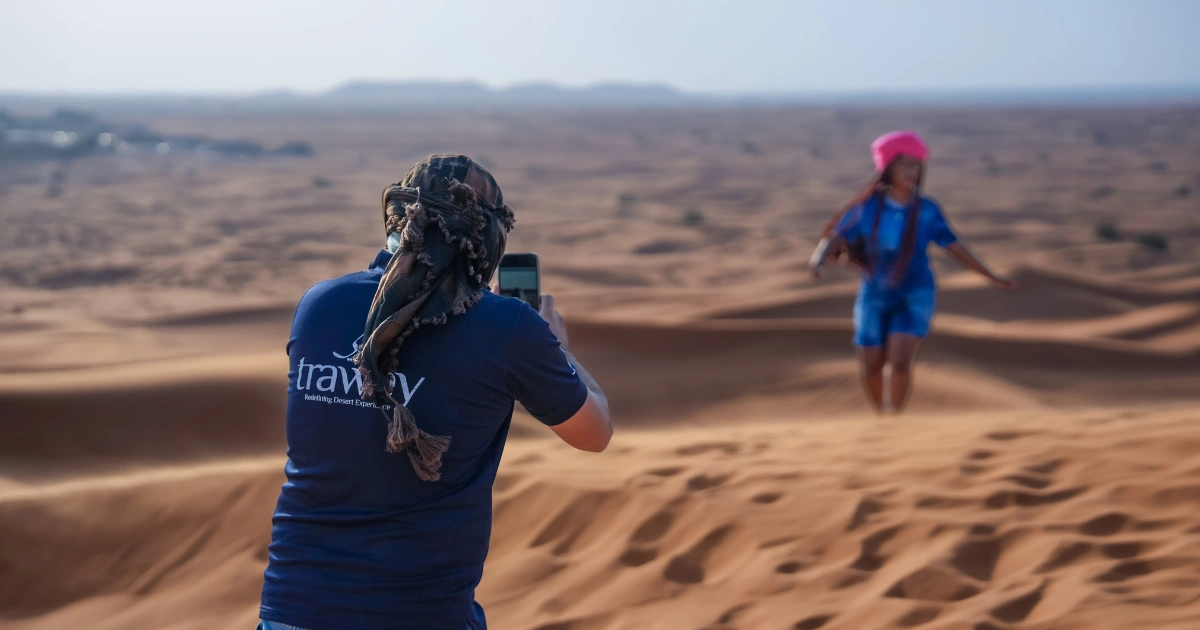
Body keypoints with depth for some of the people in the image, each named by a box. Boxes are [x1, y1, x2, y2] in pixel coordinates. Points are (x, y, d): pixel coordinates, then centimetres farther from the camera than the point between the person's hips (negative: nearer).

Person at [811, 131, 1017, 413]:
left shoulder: (927, 209, -11)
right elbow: (835, 238, -13)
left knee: (900, 361, -21)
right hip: (875, 296, 1)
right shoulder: (869, 206, -12)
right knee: (871, 367, 5)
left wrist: (993, 277, -2)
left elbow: (955, 247, -3)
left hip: (915, 295, -1)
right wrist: (819, 260, -36)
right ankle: (880, 415, 34)